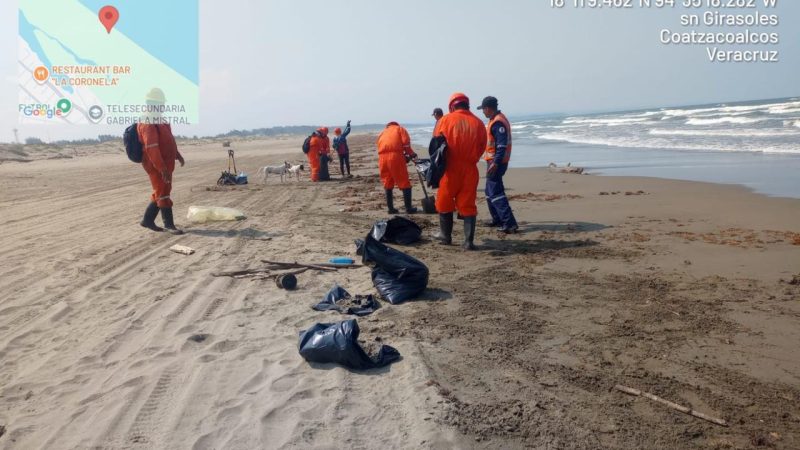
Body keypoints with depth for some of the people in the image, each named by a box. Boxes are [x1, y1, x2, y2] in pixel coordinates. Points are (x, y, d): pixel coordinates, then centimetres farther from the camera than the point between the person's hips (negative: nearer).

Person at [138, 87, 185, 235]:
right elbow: (152, 148, -25)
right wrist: (162, 168, -28)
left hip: (165, 164, 10)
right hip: (156, 165, -10)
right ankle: (169, 224, 4)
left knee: (161, 193, 16)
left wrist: (177, 155, 26)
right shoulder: (147, 123, -17)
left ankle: (147, 220, 26)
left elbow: (168, 141, 27)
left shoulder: (159, 120, 15)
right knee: (163, 193, -4)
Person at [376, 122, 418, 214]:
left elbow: (380, 147, 19)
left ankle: (391, 208, 14)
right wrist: (411, 154, 13)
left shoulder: (382, 133, 31)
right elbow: (406, 143, 2)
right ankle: (408, 208, 3)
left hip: (382, 157, 4)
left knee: (387, 184, 14)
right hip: (395, 156, -4)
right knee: (404, 183, 3)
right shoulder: (400, 129, 20)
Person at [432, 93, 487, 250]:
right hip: (470, 169, 2)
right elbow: (482, 147, 5)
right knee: (468, 206, 7)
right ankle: (469, 241, 3)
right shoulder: (478, 123, 2)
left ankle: (445, 236, 27)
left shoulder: (446, 120, -2)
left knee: (444, 202, 16)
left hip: (450, 168, -1)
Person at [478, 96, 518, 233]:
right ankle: (497, 219, 26)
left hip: (496, 162, -11)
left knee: (495, 192, -11)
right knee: (490, 192, 18)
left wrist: (495, 163, -30)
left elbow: (502, 144, -26)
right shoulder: (496, 120, 14)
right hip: (495, 161, 11)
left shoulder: (497, 122, -18)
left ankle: (509, 223, -14)